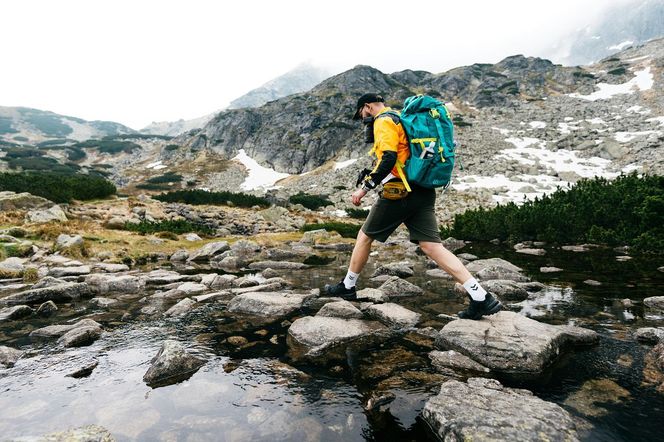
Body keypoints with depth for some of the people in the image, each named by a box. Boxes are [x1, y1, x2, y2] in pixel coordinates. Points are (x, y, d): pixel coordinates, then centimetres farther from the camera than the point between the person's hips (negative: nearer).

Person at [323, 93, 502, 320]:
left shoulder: (384, 121, -5)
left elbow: (388, 159, -20)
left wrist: (365, 188, -14)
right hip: (423, 192, 8)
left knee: (364, 236, 9)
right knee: (432, 246, 1)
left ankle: (347, 287, 24)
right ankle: (481, 297, -6)